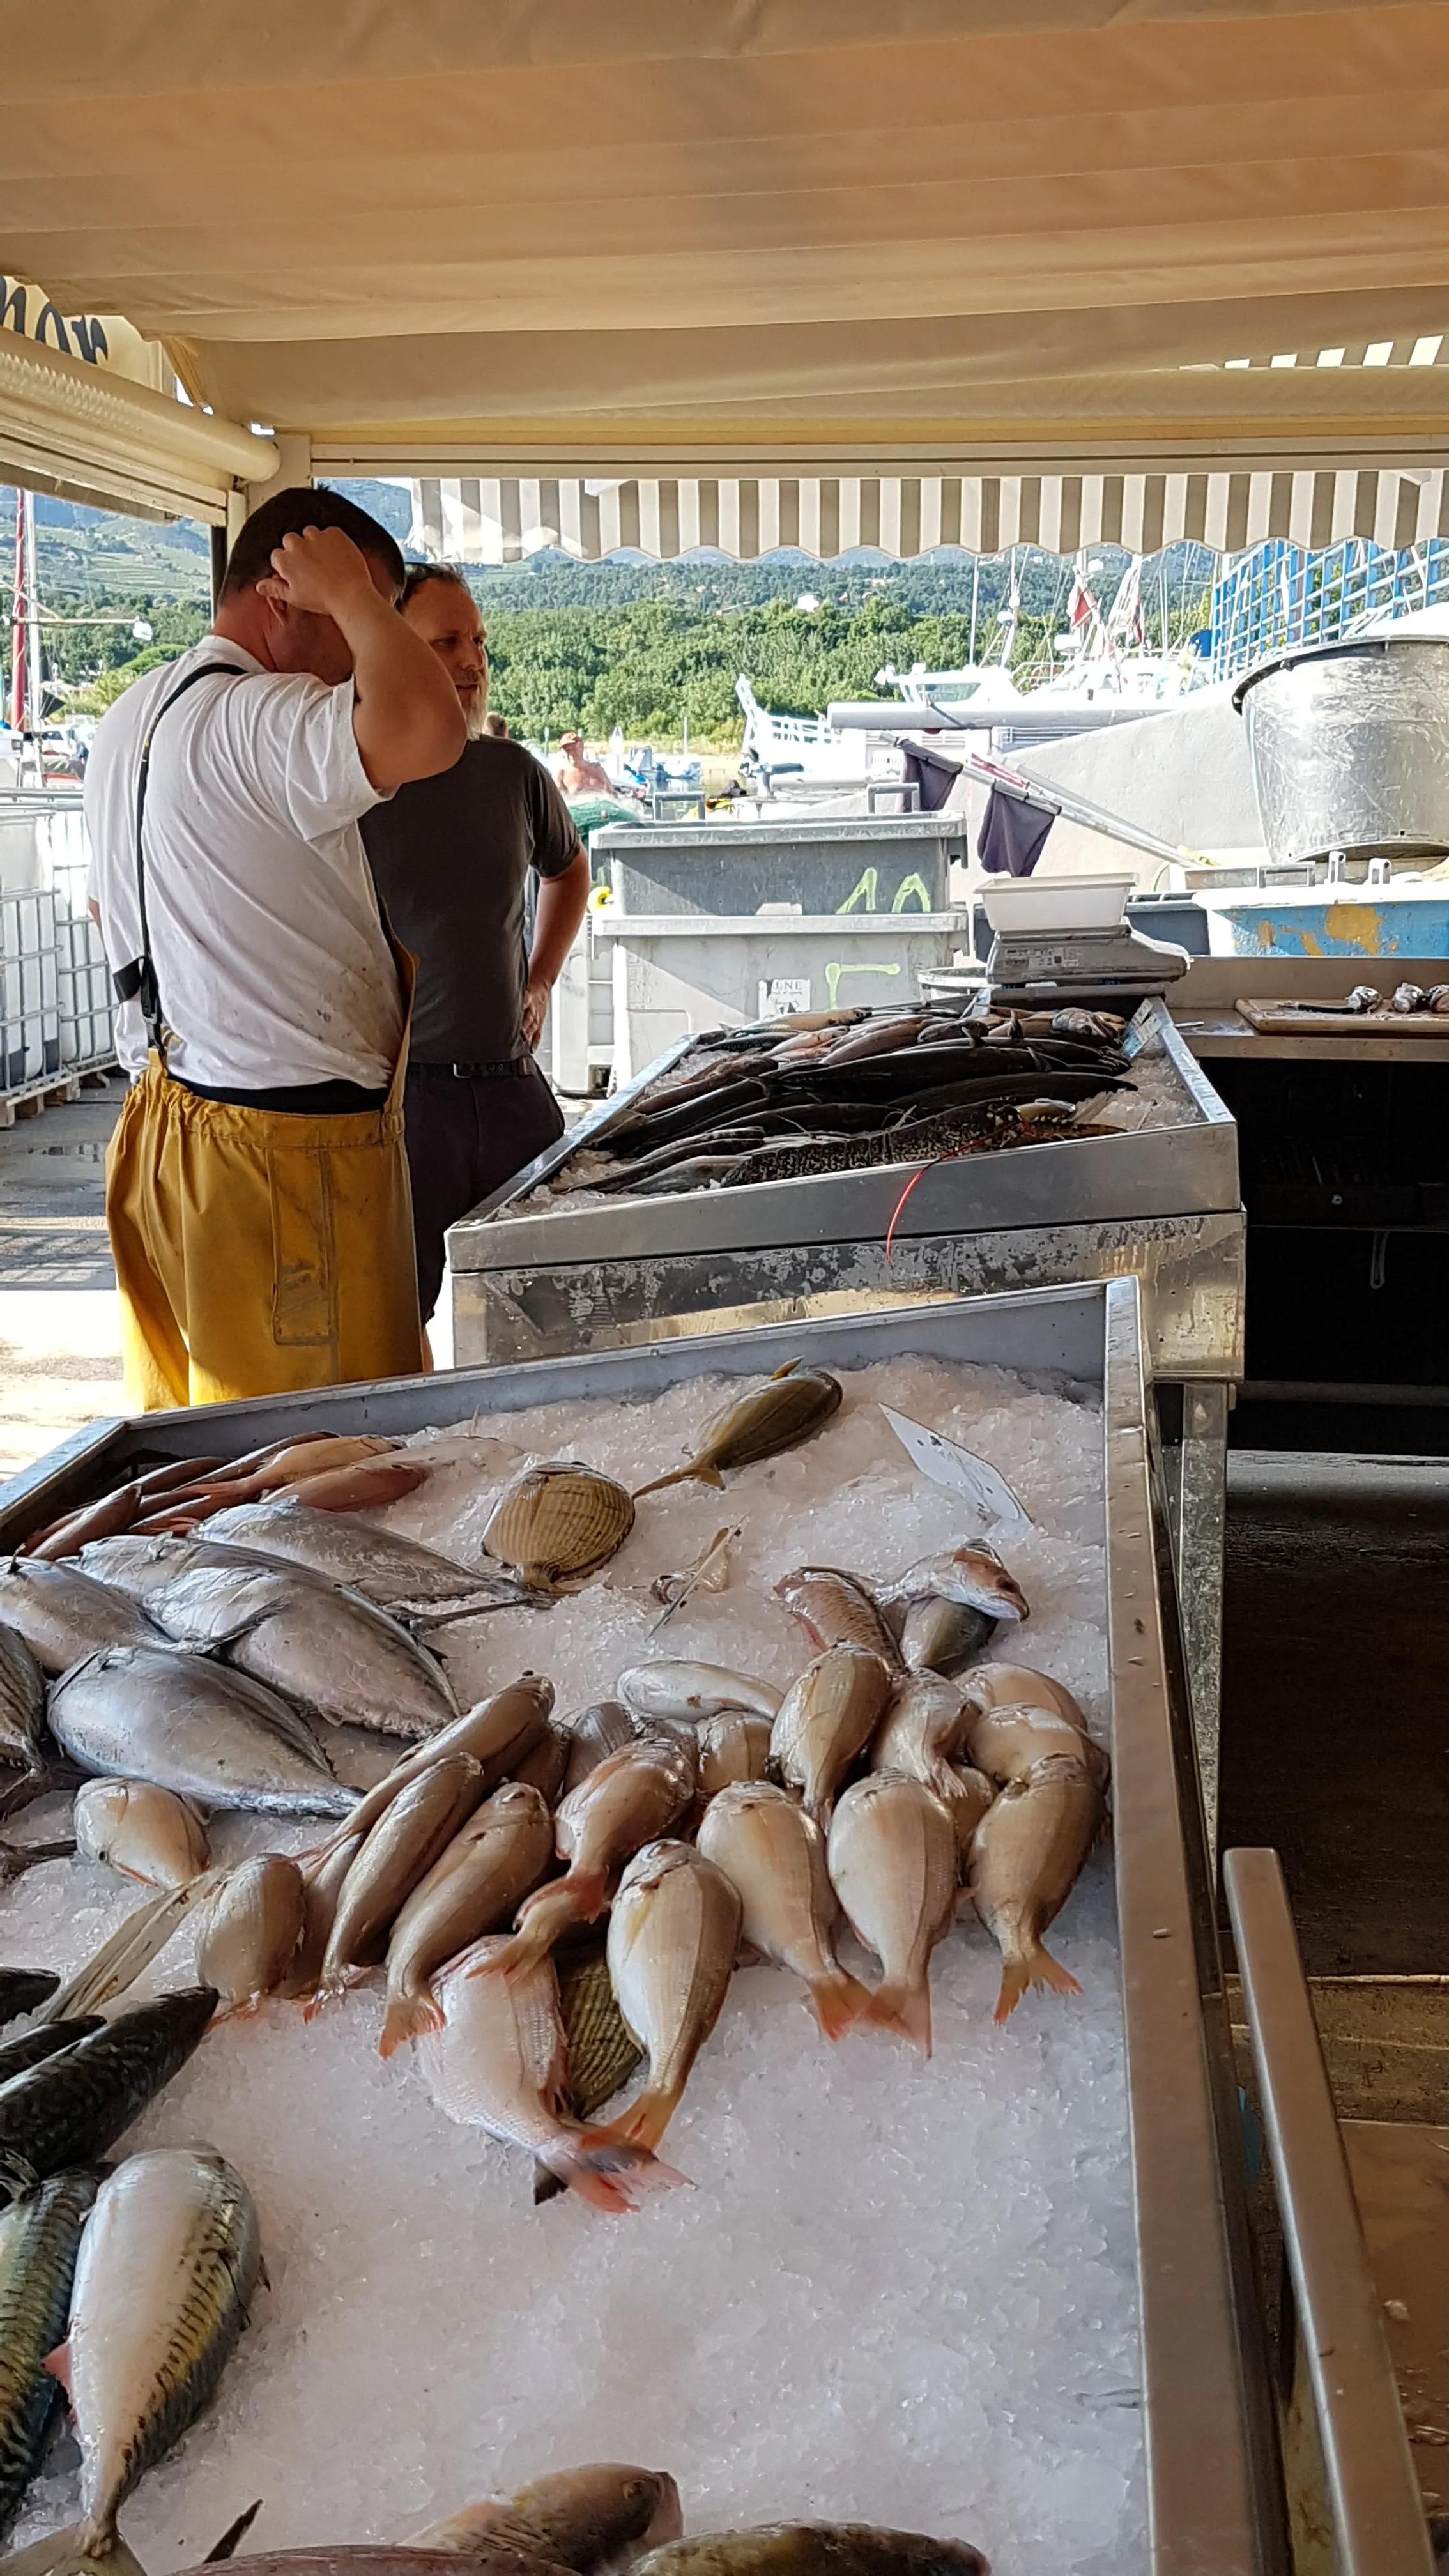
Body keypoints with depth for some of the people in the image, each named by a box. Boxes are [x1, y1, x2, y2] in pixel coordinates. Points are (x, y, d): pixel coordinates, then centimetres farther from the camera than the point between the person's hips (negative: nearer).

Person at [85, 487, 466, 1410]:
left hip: (162, 1121, 10)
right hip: (288, 1145, -10)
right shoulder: (262, 719, -17)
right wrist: (353, 596, -18)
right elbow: (428, 732, -36)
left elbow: (107, 902, 29)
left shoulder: (132, 718, 15)